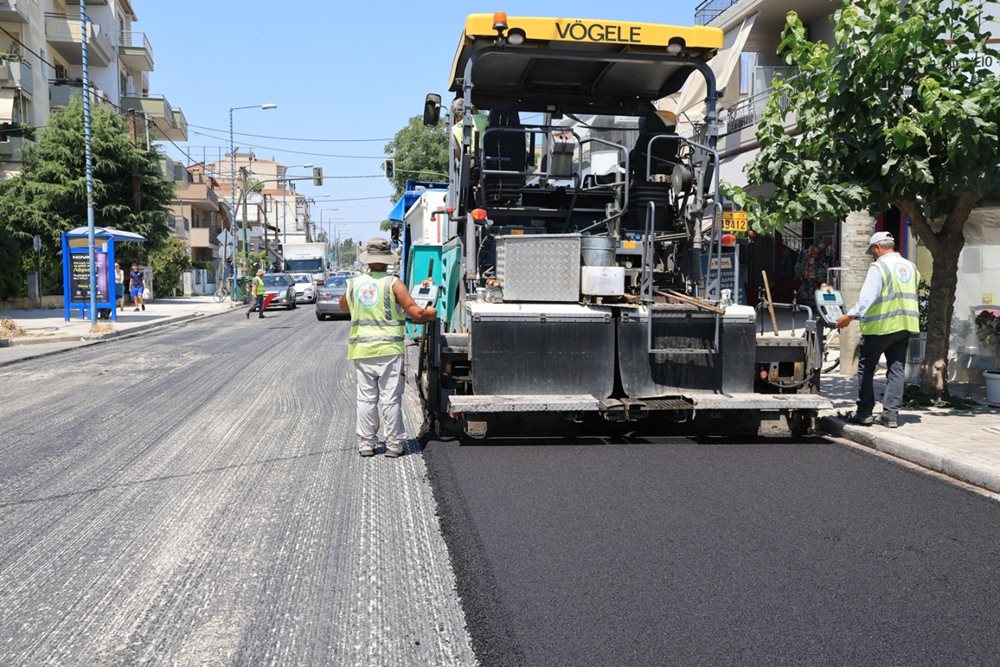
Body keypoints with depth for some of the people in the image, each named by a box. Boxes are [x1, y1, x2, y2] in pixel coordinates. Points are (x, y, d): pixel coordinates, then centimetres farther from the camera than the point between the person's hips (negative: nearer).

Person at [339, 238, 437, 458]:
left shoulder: (354, 284, 6)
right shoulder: (393, 284, -8)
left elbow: (343, 307, 26)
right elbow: (416, 313, -12)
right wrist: (430, 313, 8)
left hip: (361, 350, 4)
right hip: (389, 349, -3)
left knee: (366, 398, 9)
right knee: (390, 399, 2)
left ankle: (366, 444, 13)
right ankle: (394, 445, 7)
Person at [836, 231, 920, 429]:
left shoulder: (878, 267, -11)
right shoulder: (910, 266, 13)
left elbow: (867, 297, -22)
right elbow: (911, 295, 20)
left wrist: (850, 316, -24)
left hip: (880, 325, -7)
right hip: (905, 325, 7)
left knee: (866, 368, 4)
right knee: (896, 369, 7)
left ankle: (864, 412, 6)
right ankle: (891, 414, 6)